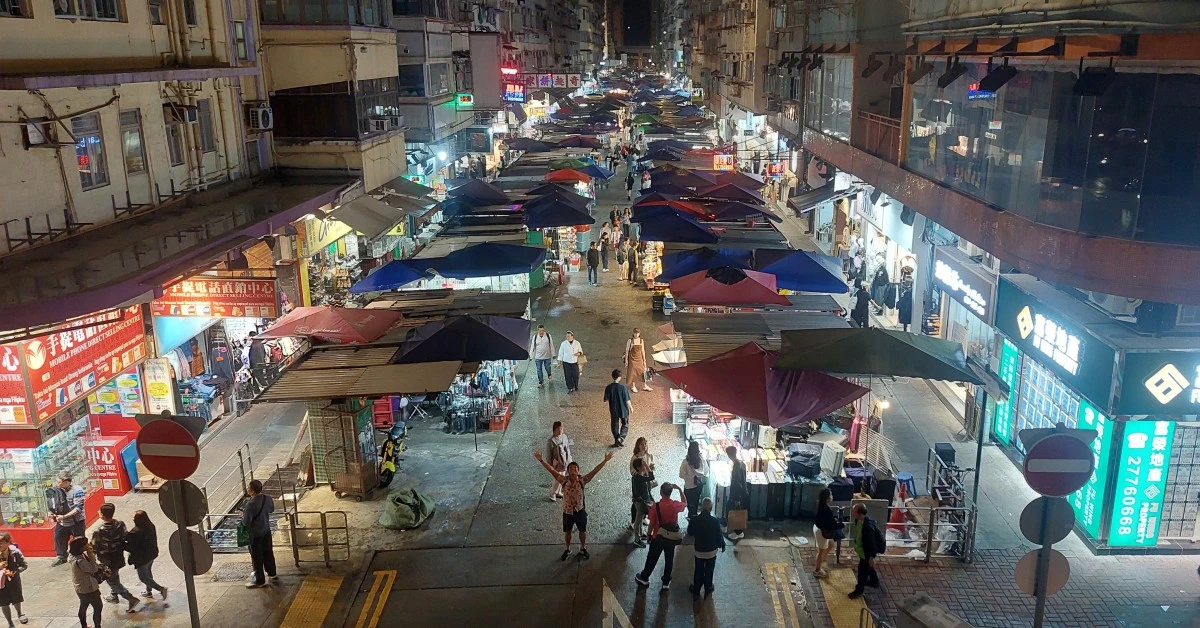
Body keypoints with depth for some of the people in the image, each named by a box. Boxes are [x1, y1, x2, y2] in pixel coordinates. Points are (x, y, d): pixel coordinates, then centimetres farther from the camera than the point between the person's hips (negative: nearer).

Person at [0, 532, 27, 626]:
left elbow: (24, 565, -12)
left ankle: (19, 614, 52)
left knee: (17, 600, 20)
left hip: (13, 579, 0)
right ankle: (10, 623, 25)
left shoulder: (15, 552, -21)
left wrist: (14, 572, -25)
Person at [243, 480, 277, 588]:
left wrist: (243, 515, -5)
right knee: (268, 552, 23)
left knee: (257, 557, 8)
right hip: (266, 530, 7)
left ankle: (260, 580, 19)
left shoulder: (250, 504, -30)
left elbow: (246, 522, -24)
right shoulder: (268, 498, -9)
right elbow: (271, 509, 11)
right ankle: (272, 573, 40)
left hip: (255, 534, -7)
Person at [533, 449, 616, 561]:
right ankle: (568, 549, 41)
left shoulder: (582, 480, -17)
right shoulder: (563, 480, -15)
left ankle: (583, 548, 42)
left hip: (580, 510, 0)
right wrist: (541, 460, -24)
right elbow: (551, 470, -18)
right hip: (567, 511, 0)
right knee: (567, 532, 18)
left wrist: (605, 461, -30)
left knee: (582, 531, 17)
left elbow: (595, 471, -22)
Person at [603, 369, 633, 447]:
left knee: (615, 425, 18)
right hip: (623, 410, -3)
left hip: (613, 410, 3)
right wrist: (631, 408, 1)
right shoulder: (623, 387, -20)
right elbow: (627, 400, -15)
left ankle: (617, 441, 25)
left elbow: (606, 399, -2)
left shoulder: (608, 388, -11)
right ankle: (620, 438, -2)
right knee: (625, 425, 16)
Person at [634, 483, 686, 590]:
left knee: (652, 558, 17)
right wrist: (680, 489, 6)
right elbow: (685, 503, 8)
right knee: (669, 559, 18)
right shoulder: (675, 505, -16)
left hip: (659, 537, -2)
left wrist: (649, 534, 4)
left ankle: (644, 578, 36)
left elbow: (652, 523, -12)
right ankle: (666, 582, 30)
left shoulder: (656, 506, -22)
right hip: (672, 537, 2)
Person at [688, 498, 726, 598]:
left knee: (698, 571, 19)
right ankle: (707, 590, 29)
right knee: (709, 571, 17)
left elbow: (690, 533, -1)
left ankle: (696, 589, 31)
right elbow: (719, 536, -12)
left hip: (698, 550, 1)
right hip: (711, 551, -1)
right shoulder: (715, 521, -23)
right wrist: (722, 545, 6)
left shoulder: (694, 520, -18)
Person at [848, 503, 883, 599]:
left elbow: (871, 542, -29)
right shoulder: (858, 520, -11)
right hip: (862, 548, 9)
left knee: (862, 569, 6)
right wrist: (856, 546, 20)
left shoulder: (868, 526, -38)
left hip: (867, 551, -9)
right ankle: (874, 581, 51)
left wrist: (872, 557, -21)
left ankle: (859, 590, 22)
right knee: (868, 566, 28)